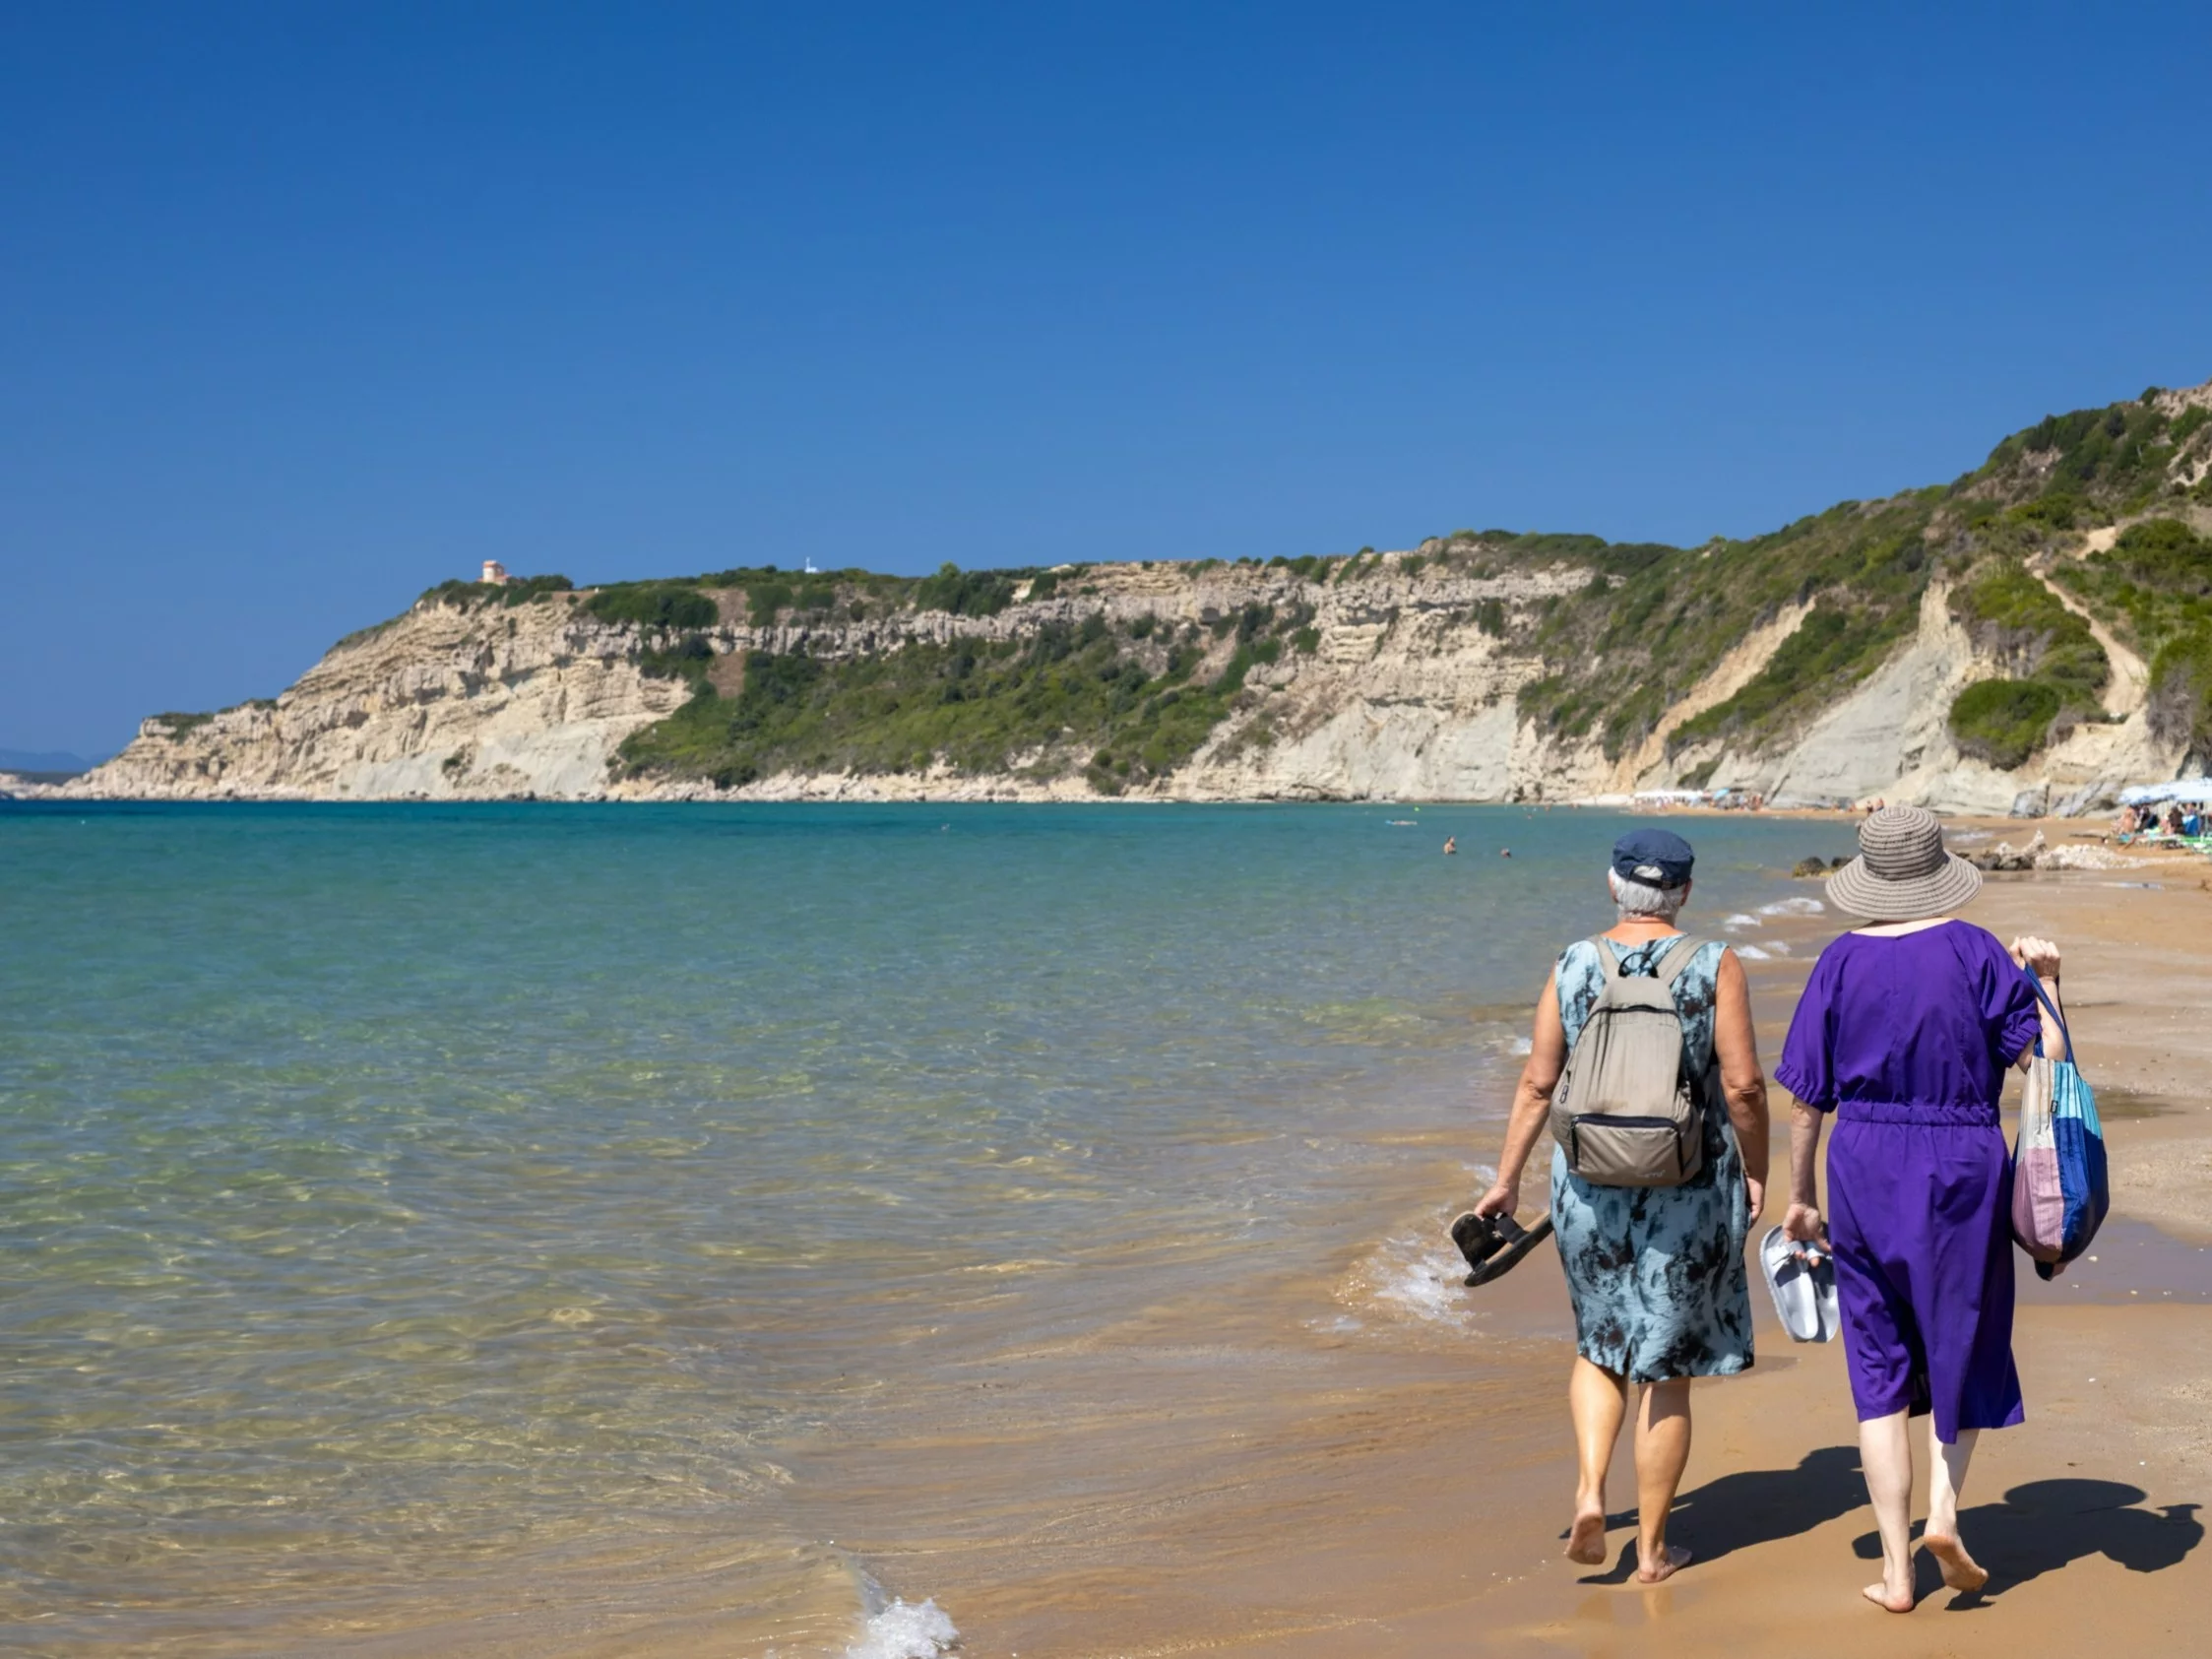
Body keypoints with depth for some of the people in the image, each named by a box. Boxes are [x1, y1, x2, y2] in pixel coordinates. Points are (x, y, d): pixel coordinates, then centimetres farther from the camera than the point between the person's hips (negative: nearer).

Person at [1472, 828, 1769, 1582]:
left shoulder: (1573, 967, 0)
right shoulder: (1715, 966, -6)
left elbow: (1538, 1083, 0)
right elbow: (1744, 1085, -10)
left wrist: (1507, 1180, 9)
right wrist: (1756, 1173, 4)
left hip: (1590, 1183, 2)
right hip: (1689, 1191, -2)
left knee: (1600, 1346, 22)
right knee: (1666, 1368, 9)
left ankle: (1590, 1490, 2)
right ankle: (1652, 1548, 17)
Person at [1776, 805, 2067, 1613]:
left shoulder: (1841, 961, -2)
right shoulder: (1972, 949, -7)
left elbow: (1806, 1096, 1)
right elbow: (2046, 1055, -6)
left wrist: (1800, 1197, 11)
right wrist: (2043, 981, 9)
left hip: (1865, 1171, 1)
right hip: (1962, 1167, -1)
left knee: (1879, 1370, 8)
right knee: (1964, 1347, 19)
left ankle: (1896, 1569, 10)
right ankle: (1944, 1510, 2)